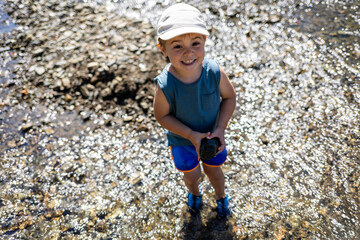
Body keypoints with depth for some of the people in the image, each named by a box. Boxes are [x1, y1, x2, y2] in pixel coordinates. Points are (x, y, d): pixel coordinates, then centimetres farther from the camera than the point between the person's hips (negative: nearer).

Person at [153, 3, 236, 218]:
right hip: (182, 139, -1)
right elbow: (162, 115, -19)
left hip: (212, 136, 1)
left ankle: (221, 196, 59)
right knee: (192, 175, 24)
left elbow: (229, 97, -13)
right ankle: (194, 193, 61)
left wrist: (220, 129, -22)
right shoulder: (165, 85, -35)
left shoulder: (215, 72, -30)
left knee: (213, 170, 24)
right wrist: (191, 135, -26)